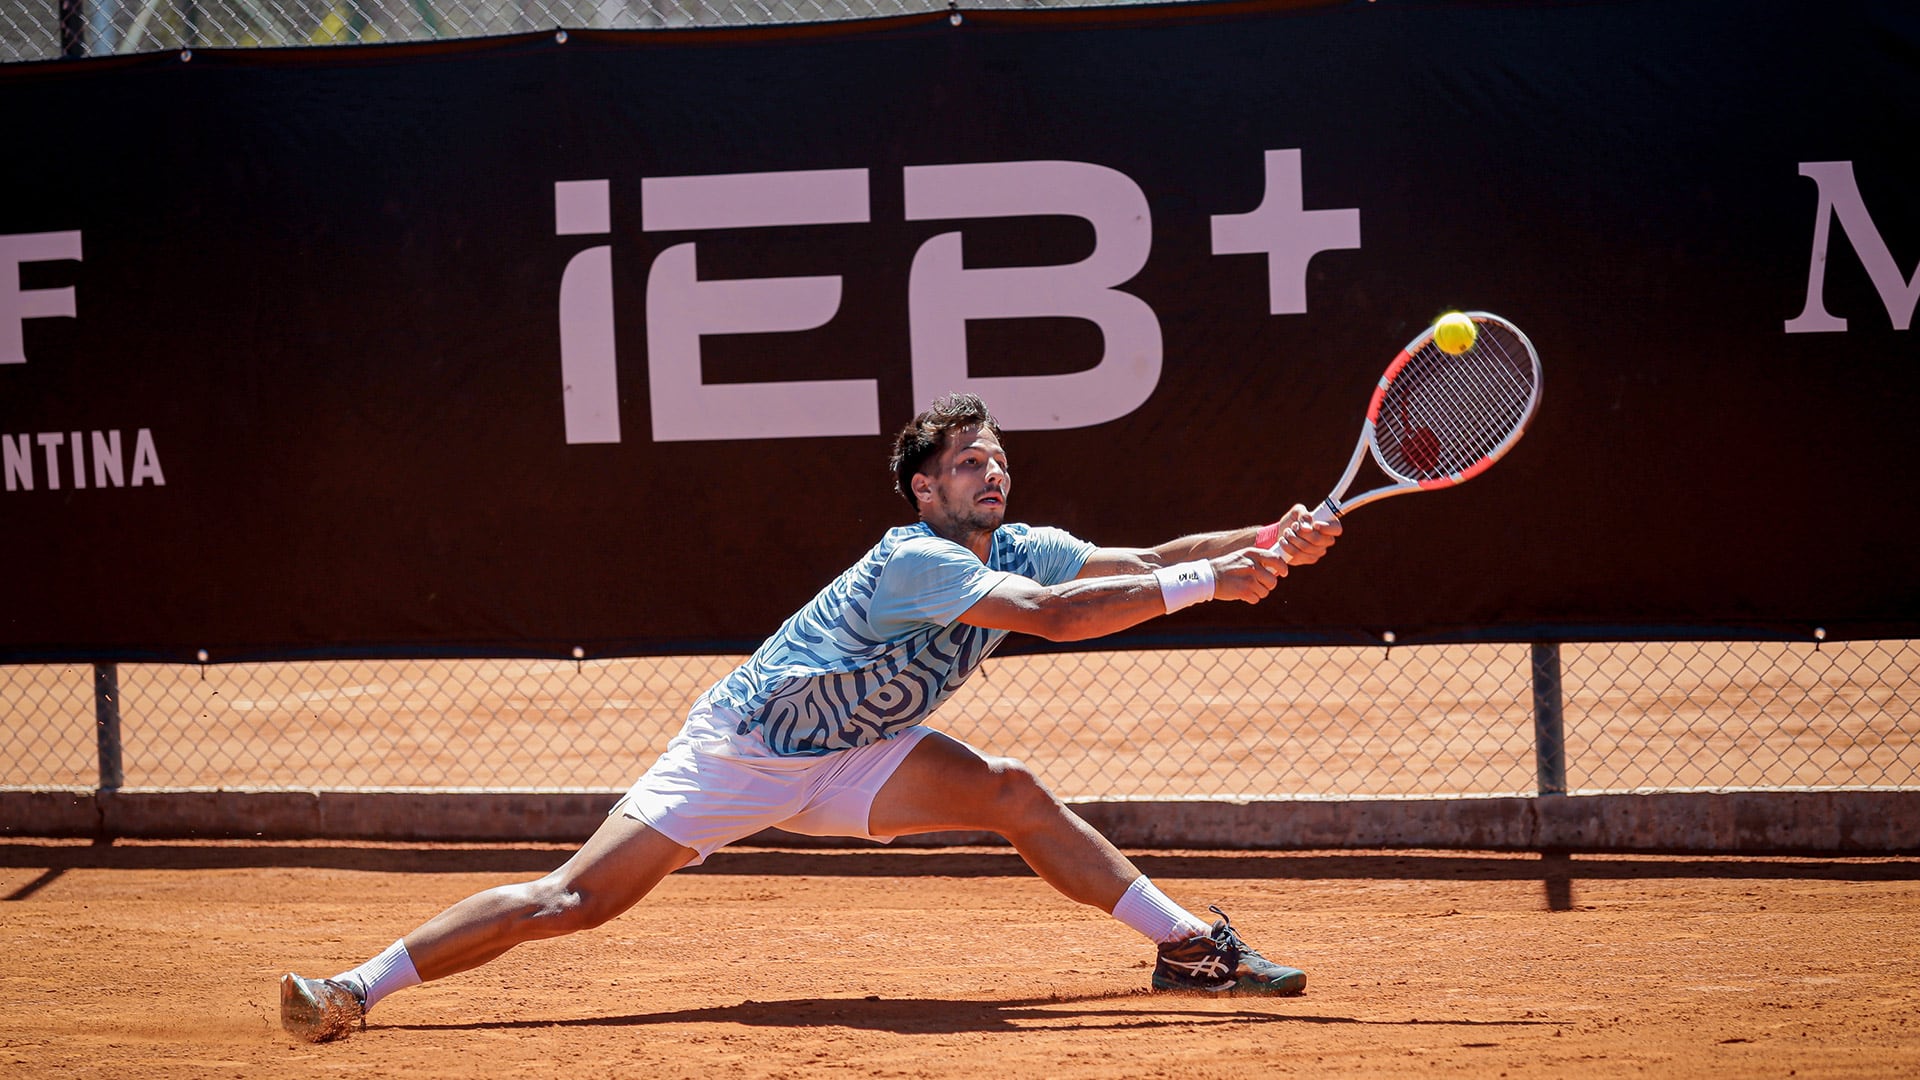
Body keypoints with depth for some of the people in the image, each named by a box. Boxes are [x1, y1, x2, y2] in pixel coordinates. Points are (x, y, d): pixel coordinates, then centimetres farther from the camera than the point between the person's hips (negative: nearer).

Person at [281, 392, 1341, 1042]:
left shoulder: (1017, 549, -2)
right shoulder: (916, 560, -28)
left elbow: (1137, 563, -5)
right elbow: (1058, 617, -39)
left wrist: (1265, 544, -19)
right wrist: (1206, 582, -37)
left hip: (846, 756, 7)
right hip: (739, 749, -7)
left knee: (1016, 795, -10)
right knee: (574, 899, -14)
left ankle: (1188, 945, -4)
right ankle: (355, 988, -8)